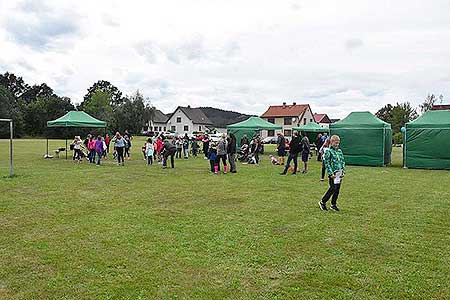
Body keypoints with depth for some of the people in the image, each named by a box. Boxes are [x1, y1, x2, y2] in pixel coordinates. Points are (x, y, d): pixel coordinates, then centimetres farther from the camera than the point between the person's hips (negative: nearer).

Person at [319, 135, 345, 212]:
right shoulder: (328, 151, -7)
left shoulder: (340, 151, 13)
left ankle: (333, 204, 20)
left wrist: (343, 171, 8)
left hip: (340, 173, 7)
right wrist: (331, 173, -16)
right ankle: (322, 202, 4)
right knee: (333, 189, -9)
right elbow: (327, 163, -11)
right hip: (333, 173, -7)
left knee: (337, 189, 9)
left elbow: (343, 161, 18)